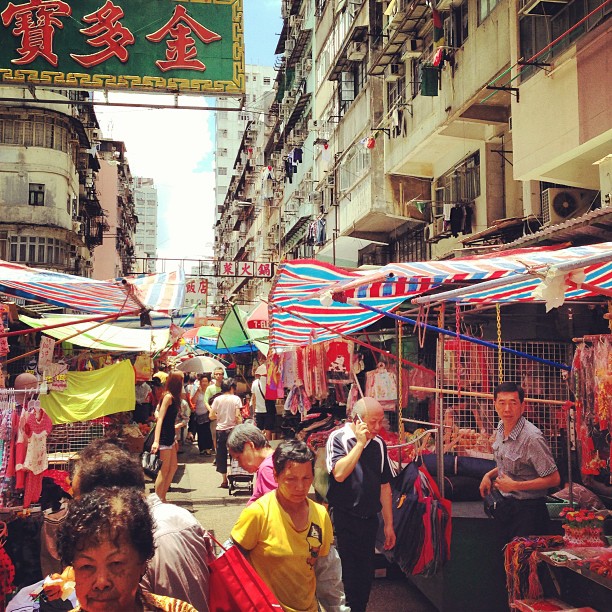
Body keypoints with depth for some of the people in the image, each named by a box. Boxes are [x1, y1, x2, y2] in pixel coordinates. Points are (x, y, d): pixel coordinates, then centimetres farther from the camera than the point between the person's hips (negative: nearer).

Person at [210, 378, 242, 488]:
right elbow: (237, 416, -13)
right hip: (232, 429, -2)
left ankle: (224, 480, 14)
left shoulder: (217, 399, -2)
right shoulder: (236, 398, -7)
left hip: (220, 430, 2)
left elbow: (211, 416, -3)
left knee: (221, 455, 10)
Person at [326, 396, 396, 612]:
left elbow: (384, 486, 12)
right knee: (345, 576, 1)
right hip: (343, 519, -5)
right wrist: (360, 443, -21)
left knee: (366, 576, 12)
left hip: (369, 519, 5)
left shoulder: (378, 443, 6)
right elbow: (339, 473, -25)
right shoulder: (338, 438, -9)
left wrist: (389, 524, 13)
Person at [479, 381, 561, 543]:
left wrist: (514, 485, -21)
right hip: (506, 505, 8)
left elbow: (554, 479, -21)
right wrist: (489, 475, 4)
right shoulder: (501, 427, 2)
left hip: (528, 510, -8)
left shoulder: (532, 437, -23)